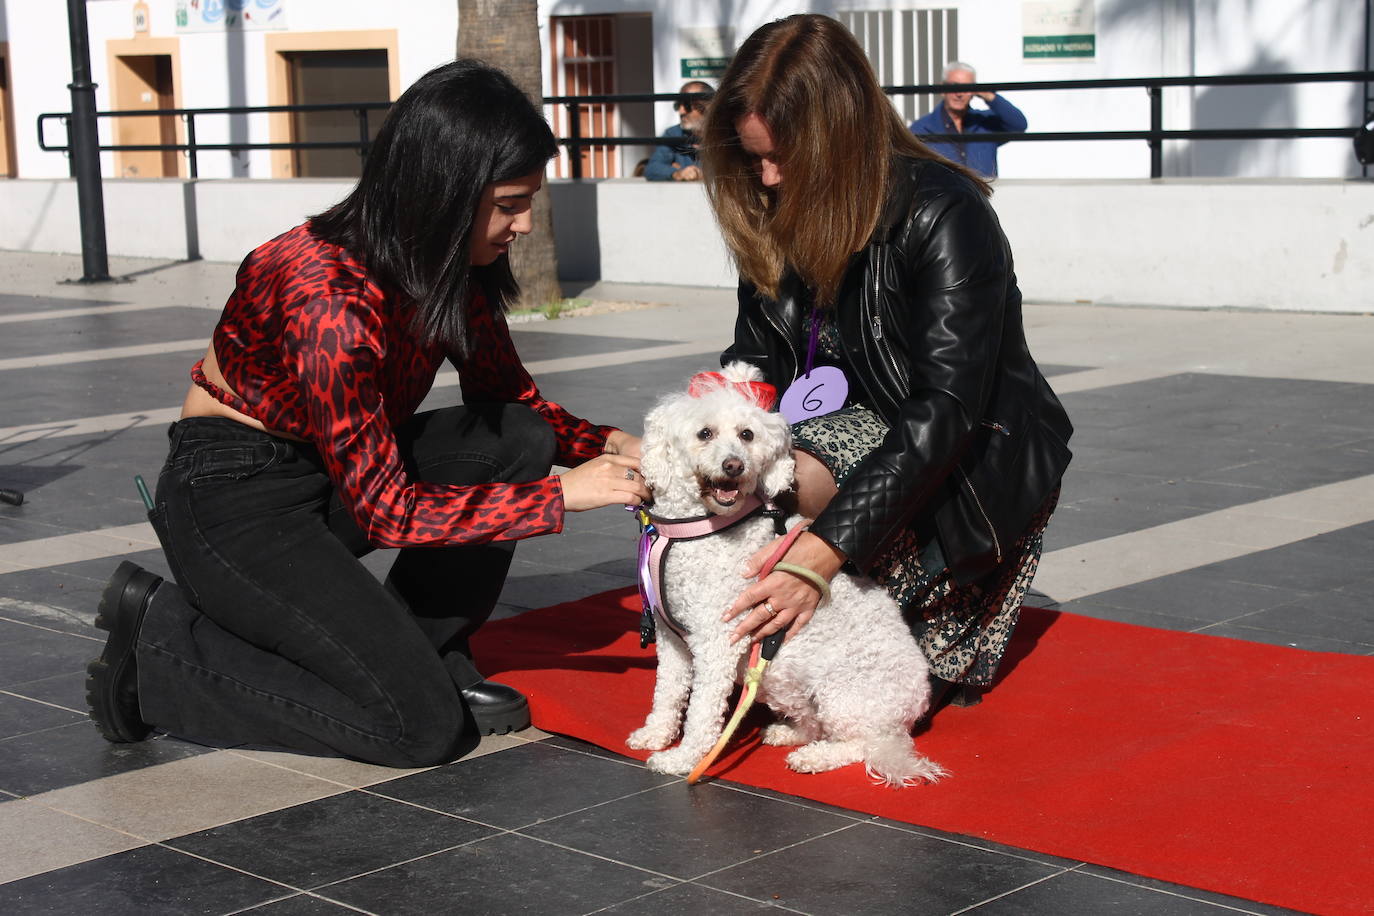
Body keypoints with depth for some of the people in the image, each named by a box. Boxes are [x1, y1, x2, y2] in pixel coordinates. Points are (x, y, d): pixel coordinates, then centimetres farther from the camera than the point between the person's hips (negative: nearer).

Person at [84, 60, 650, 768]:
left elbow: (508, 395, 9)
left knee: (521, 440, -13)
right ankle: (160, 648, -2)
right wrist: (564, 493, -26)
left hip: (334, 470, 8)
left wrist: (609, 446, -10)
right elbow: (387, 508, -28)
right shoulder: (328, 292, -31)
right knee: (426, 728, -16)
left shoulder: (452, 268, -6)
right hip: (233, 498, -8)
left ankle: (422, 649, 3)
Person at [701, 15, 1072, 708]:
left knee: (790, 484, -34)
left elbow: (945, 412, -31)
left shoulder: (945, 215, -23)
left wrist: (823, 550, -42)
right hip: (861, 428, 7)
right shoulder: (779, 216, -1)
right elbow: (754, 358, 4)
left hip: (979, 460, -7)